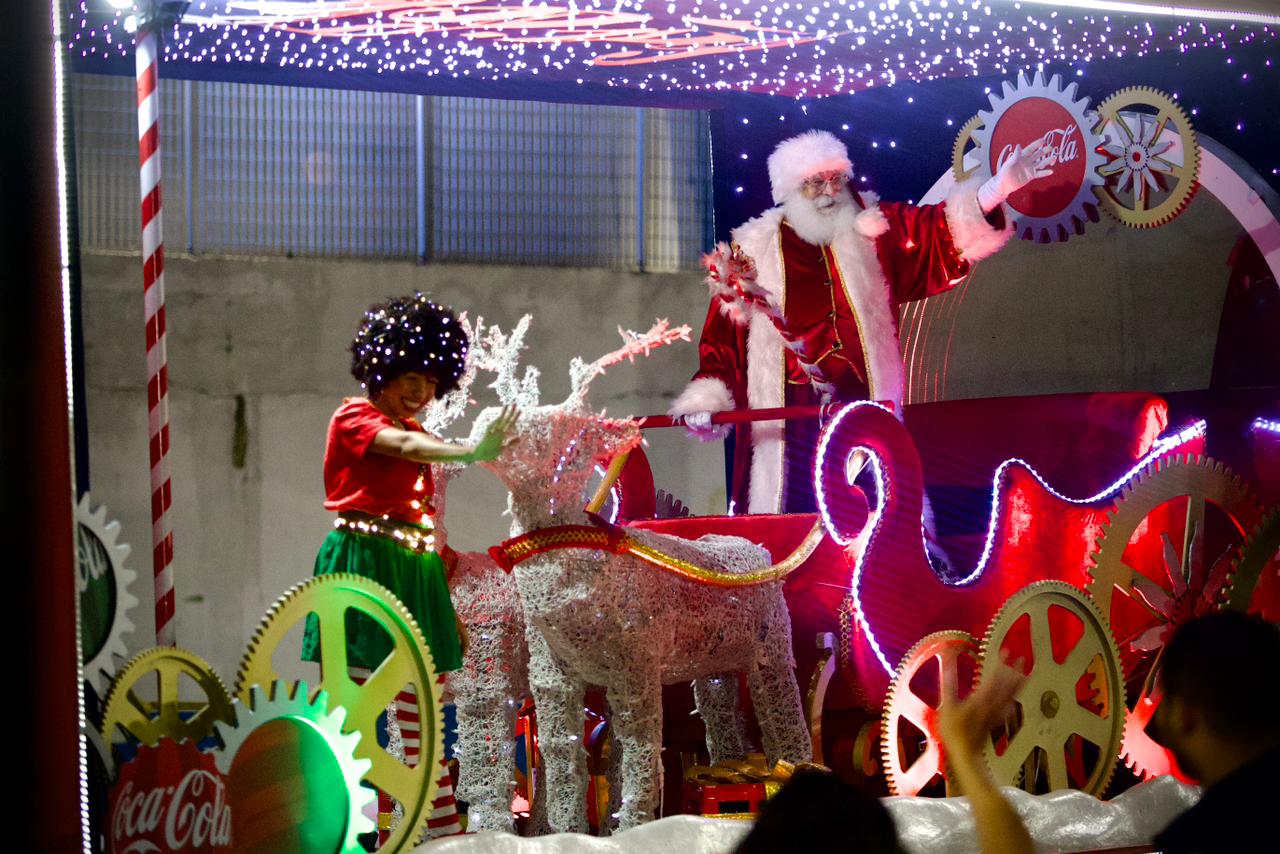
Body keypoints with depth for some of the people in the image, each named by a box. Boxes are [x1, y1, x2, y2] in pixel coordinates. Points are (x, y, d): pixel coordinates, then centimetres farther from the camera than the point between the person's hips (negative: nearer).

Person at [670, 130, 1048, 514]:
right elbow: (724, 335, 8)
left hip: (865, 414, 1)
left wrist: (995, 190, -20)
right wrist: (708, 399, -2)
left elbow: (940, 228, -4)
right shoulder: (756, 251, 7)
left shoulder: (874, 231, 9)